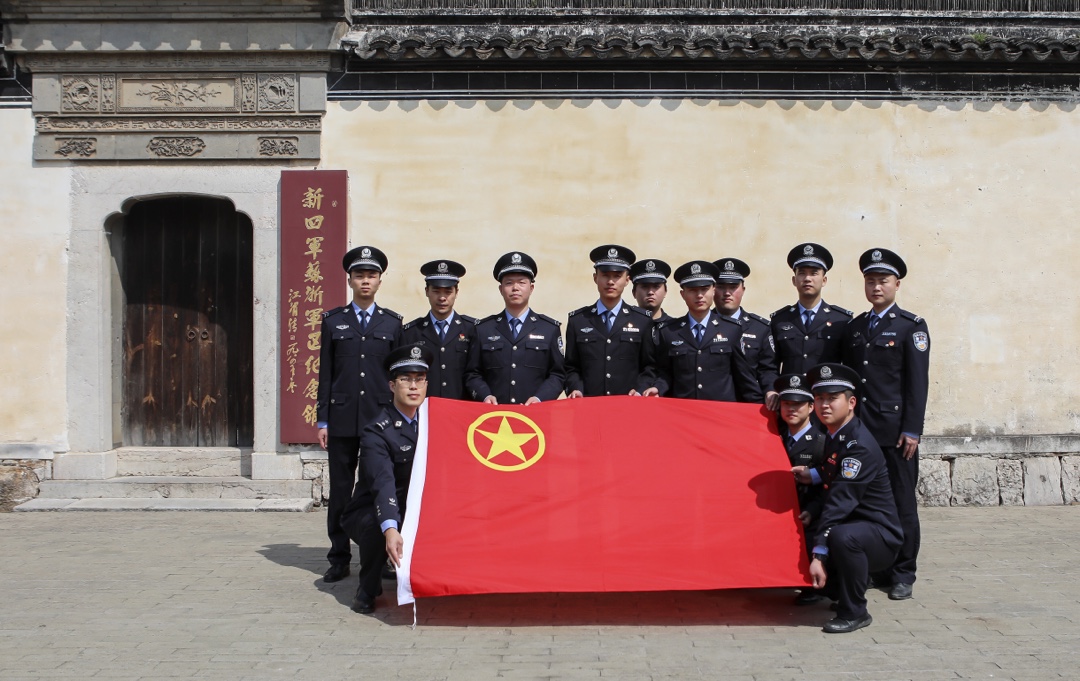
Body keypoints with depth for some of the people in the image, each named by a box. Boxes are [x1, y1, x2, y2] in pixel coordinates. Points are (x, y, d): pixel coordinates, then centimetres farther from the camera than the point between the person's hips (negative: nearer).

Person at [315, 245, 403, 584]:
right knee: (340, 489, 3)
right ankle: (339, 558, 12)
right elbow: (325, 374, 7)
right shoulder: (333, 321, 9)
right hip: (342, 419, 0)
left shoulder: (393, 323, 8)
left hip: (382, 417, 0)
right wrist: (323, 420, 2)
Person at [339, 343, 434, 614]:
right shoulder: (377, 432, -20)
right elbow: (383, 483, -36)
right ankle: (368, 589, -10)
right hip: (373, 512, -5)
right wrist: (390, 530, -52)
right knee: (375, 523, -37)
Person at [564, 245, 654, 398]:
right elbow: (571, 368, 11)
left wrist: (639, 391, -8)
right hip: (587, 404, 0)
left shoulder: (643, 320, 9)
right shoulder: (577, 319, 10)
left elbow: (649, 368, 8)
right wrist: (576, 390, -7)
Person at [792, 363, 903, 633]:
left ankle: (854, 612, -18)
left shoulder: (859, 445, -22)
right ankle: (844, 592, 23)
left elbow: (841, 501, -28)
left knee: (842, 536, -38)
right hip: (852, 526, 9)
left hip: (879, 535, -9)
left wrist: (820, 554, -31)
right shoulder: (835, 437, 7)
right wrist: (812, 475, 6)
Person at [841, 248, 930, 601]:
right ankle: (874, 569, 13)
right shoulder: (853, 327, 15)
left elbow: (918, 382, -5)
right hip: (859, 428, 4)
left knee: (901, 502, 1)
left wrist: (912, 430, -11)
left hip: (896, 430, -4)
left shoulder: (911, 326, 1)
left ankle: (902, 575, 10)